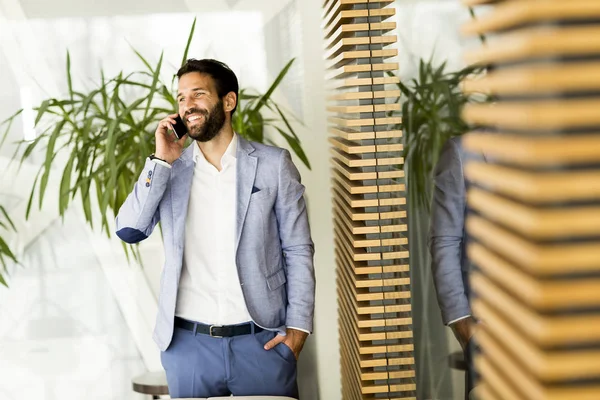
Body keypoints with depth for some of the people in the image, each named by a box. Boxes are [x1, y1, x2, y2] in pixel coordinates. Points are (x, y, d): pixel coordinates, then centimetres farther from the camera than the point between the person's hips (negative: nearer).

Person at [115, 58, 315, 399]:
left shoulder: (273, 164, 1)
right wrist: (161, 162, -8)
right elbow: (129, 231, -4)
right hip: (187, 344, 2)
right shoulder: (170, 169, 7)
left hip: (263, 341, -1)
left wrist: (298, 325, -6)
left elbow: (298, 250, 2)